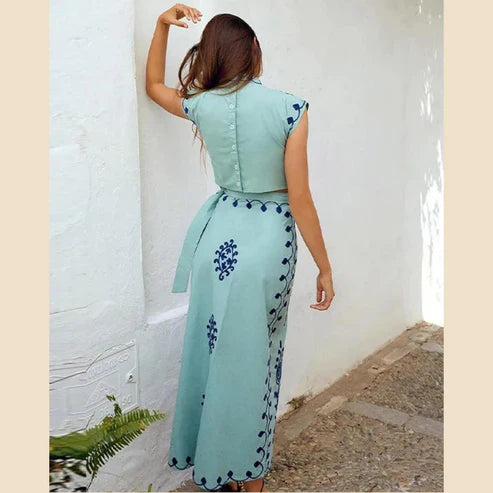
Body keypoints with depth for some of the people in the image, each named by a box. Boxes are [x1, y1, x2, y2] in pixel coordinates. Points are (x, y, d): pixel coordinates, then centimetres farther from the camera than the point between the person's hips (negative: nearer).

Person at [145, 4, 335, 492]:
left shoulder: (203, 106, -1)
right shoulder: (290, 108, -11)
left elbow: (154, 85, 22)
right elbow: (300, 199, -11)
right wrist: (324, 267, -2)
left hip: (220, 235, 3)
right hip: (270, 239, -3)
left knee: (215, 349, 16)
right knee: (253, 359, 10)